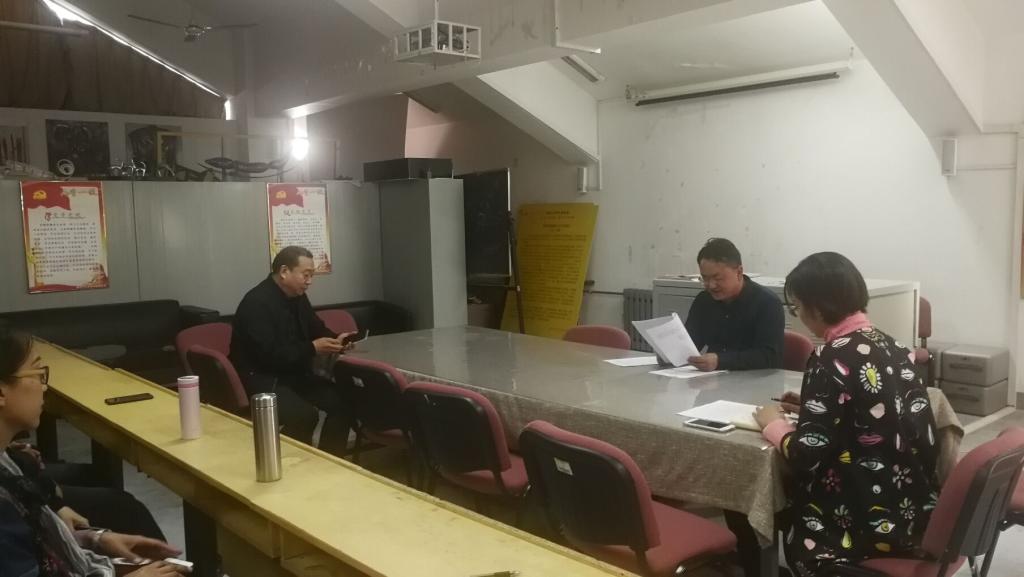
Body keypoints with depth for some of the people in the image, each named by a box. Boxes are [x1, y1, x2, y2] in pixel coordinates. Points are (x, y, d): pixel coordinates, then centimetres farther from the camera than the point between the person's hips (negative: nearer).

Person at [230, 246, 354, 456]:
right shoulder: (257, 303, -21)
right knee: (305, 414, -30)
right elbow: (269, 355, -28)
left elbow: (316, 328, 18)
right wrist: (312, 348, -24)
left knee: (342, 400, -9)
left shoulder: (297, 297, 7)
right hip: (260, 379, -8)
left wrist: (335, 340, -5)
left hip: (294, 374, 9)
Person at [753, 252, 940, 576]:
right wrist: (812, 406, 13)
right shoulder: (890, 346, 3)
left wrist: (773, 424, -4)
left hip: (870, 522, -8)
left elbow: (806, 457, -22)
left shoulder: (832, 359, -21)